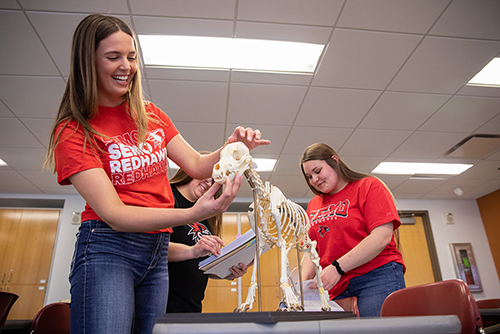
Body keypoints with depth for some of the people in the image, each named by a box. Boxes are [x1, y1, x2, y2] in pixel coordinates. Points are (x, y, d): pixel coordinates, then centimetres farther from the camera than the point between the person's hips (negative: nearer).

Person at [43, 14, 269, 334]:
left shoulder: (151, 115, 8)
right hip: (107, 249, -5)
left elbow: (197, 165, 8)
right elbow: (113, 214, -17)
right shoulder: (73, 132, -8)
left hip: (158, 253, 5)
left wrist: (232, 147, -14)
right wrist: (192, 214, -31)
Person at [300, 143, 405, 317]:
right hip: (337, 288, 5)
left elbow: (382, 237, -12)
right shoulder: (313, 205, 17)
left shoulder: (369, 186, 0)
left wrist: (337, 267, -18)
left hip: (376, 278, -4)